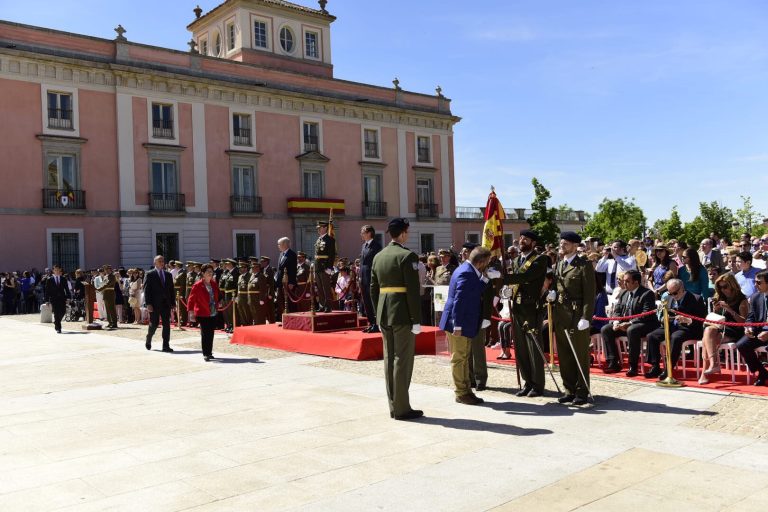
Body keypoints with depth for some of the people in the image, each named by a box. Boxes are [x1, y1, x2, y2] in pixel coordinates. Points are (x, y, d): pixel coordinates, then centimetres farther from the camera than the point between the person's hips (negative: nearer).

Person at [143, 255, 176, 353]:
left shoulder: (168, 275, 13)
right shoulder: (150, 274, -1)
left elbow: (171, 289, 13)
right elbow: (146, 290, -5)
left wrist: (173, 303, 8)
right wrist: (148, 304, -13)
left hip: (166, 303, 4)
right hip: (154, 304, -4)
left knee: (166, 324, 0)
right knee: (154, 324, 2)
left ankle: (166, 345, 3)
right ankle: (148, 340, 28)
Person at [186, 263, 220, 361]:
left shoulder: (214, 284, 7)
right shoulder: (197, 285, -10)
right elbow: (191, 299, -8)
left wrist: (217, 306, 11)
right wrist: (190, 311, -13)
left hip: (213, 314, 5)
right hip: (203, 314, -5)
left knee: (211, 334, 9)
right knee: (205, 334, -4)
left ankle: (209, 353, 19)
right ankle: (205, 354, 3)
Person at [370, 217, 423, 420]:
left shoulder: (378, 257, 11)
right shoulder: (407, 256, -11)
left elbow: (373, 289, 13)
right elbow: (413, 290, -16)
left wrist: (378, 315, 18)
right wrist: (416, 320, -13)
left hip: (384, 315, 7)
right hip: (402, 315, -7)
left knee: (389, 360, 11)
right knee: (402, 360, -2)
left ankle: (394, 407, 17)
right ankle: (402, 409, 3)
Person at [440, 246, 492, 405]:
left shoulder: (468, 271, 10)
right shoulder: (466, 273, -21)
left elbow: (477, 292, 14)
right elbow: (459, 300, -25)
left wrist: (485, 279, 3)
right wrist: (457, 326, -25)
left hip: (463, 323, 11)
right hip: (459, 324, -11)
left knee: (464, 357, 17)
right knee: (459, 358, 0)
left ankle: (466, 391, 26)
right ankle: (461, 394, 10)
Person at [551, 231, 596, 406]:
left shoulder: (584, 265, -7)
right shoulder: (559, 265, 14)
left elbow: (589, 294, -11)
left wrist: (586, 318, -17)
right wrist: (553, 293, 1)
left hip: (577, 316, -7)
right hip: (560, 316, 7)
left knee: (580, 356, 2)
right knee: (564, 355, 10)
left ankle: (582, 392, 12)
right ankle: (569, 390, 20)